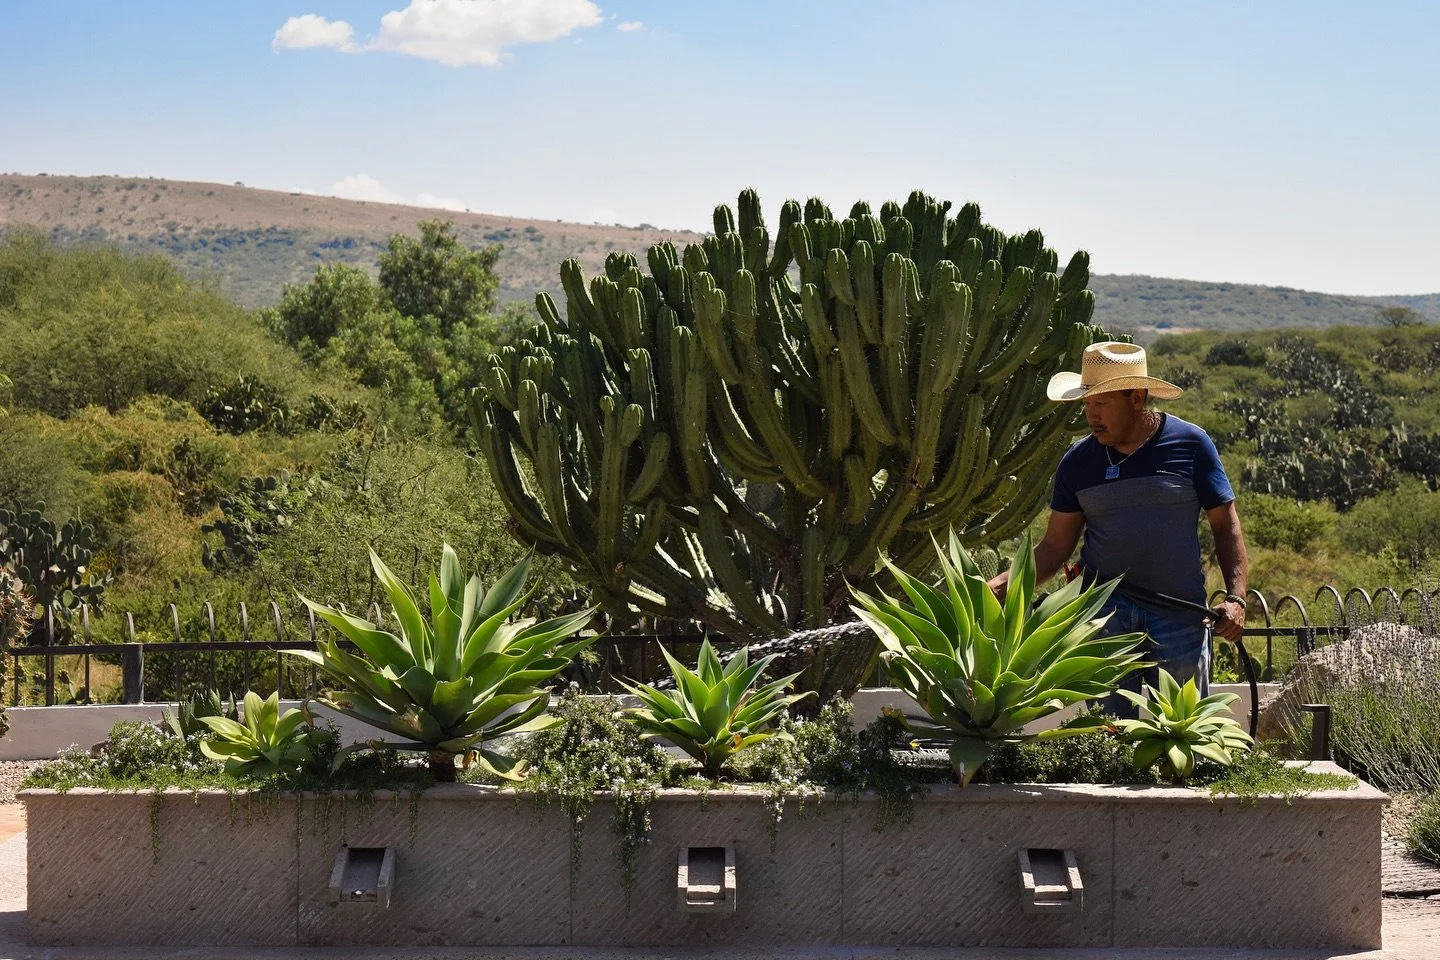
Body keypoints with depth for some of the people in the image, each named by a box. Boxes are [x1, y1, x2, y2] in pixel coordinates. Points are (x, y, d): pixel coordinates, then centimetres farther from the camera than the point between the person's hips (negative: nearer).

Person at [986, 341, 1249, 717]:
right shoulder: (1078, 461, 7)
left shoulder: (1191, 445, 1)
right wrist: (1000, 586, -4)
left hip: (1180, 615, -1)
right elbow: (1055, 547, 10)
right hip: (1105, 607, 1)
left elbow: (1226, 524, 5)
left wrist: (1235, 597, -7)